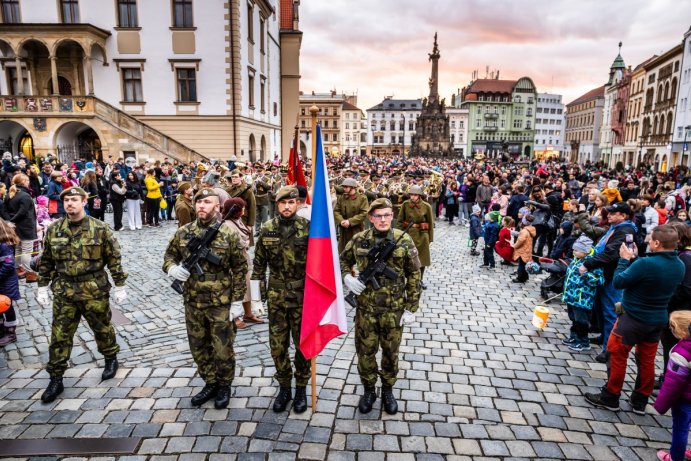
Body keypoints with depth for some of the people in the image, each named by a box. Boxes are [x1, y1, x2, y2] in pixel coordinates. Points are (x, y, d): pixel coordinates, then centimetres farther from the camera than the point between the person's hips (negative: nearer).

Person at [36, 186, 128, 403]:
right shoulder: (54, 230, 2)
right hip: (63, 291, 3)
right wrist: (42, 287, 9)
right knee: (59, 336, 6)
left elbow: (114, 259, -5)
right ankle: (56, 379, 19)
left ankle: (111, 358, 38)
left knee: (102, 327, 13)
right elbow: (46, 261, 11)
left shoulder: (100, 228, -9)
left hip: (94, 290, -3)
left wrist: (119, 286, -5)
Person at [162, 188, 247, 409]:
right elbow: (169, 255, 15)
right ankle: (210, 384, 37)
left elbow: (240, 269, -6)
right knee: (199, 348, 17)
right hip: (192, 302, 4)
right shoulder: (183, 232, 0)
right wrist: (172, 268, -9)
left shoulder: (228, 234, -10)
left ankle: (224, 386, 31)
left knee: (223, 349, 8)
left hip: (220, 303, -4)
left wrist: (237, 301, -8)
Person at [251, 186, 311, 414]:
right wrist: (258, 286, 5)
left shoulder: (308, 228, -8)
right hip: (276, 295, 2)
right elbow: (259, 261, 8)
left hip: (303, 295, -2)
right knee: (277, 345, 9)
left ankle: (301, 387, 28)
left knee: (303, 343, 9)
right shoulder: (267, 229, -1)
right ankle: (284, 387, 29)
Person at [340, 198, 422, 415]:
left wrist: (411, 308, -6)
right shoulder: (359, 240, -4)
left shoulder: (404, 241, -9)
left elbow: (414, 276, -4)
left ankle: (388, 390, 37)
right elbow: (343, 261, 11)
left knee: (391, 352, 14)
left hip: (394, 308, -1)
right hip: (365, 307, 1)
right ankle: (369, 390, 34)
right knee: (365, 351, 11)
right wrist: (347, 278, -11)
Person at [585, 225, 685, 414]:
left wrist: (625, 259, -6)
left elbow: (618, 282, -18)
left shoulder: (646, 263, -28)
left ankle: (610, 398, 17)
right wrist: (635, 259, 2)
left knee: (617, 355, 7)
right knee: (647, 360, 16)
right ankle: (640, 402, 28)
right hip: (658, 320, 7)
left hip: (634, 318, -7)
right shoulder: (679, 265, -3)